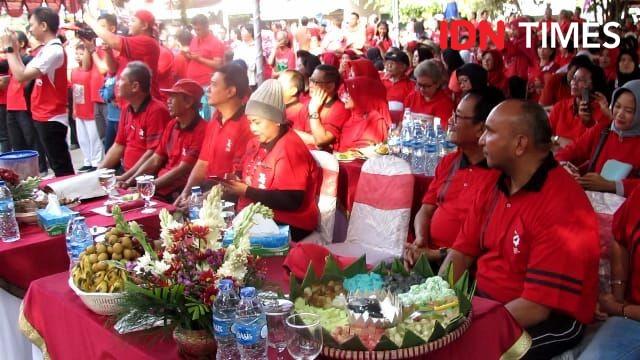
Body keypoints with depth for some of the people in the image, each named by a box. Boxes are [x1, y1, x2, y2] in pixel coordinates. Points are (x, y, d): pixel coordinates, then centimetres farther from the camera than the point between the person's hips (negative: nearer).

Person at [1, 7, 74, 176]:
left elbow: (21, 76, -23)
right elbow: (25, 73, 13)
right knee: (59, 165, 15)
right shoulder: (46, 50, 13)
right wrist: (15, 50, 8)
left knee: (61, 167, -5)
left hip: (51, 119, -10)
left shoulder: (54, 51, -18)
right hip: (45, 117, 10)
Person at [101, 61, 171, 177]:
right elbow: (118, 146, 15)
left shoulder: (156, 110, -16)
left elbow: (153, 154, -19)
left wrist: (124, 178, -18)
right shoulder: (126, 110, 10)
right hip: (126, 173, 8)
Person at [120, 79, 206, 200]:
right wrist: (130, 181, 0)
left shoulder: (201, 131, -15)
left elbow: (182, 171, -17)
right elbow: (155, 160, 12)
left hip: (180, 193, -7)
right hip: (160, 186, 7)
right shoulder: (171, 125, 11)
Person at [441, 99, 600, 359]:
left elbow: (536, 307, -25)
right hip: (484, 302, 7)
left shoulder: (562, 206, -23)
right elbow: (463, 251, 5)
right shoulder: (492, 187, 4)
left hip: (550, 320, -7)